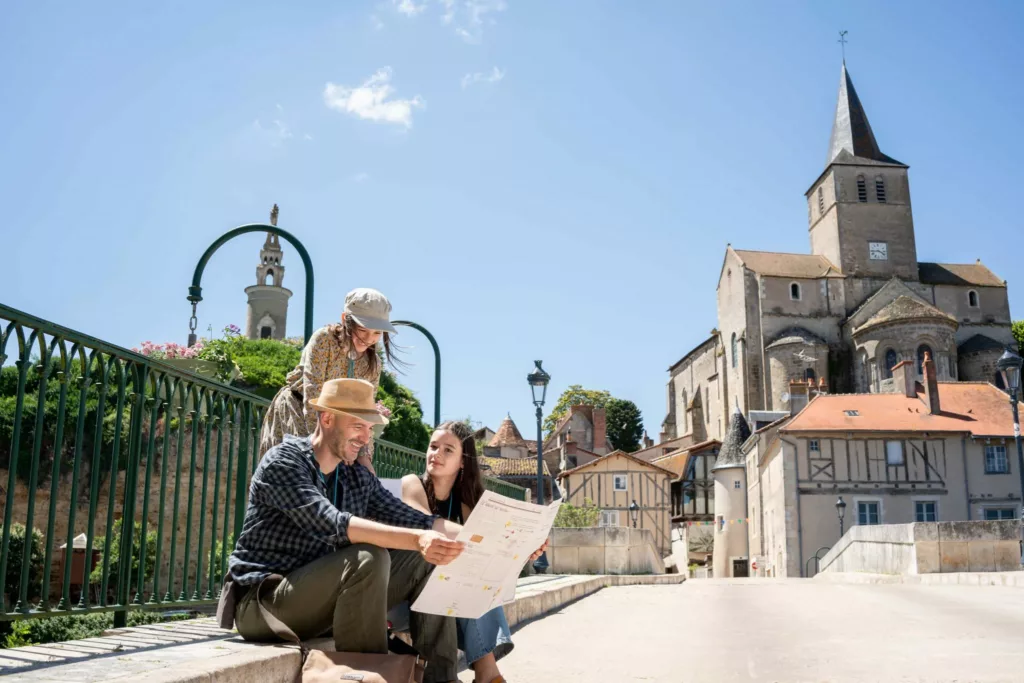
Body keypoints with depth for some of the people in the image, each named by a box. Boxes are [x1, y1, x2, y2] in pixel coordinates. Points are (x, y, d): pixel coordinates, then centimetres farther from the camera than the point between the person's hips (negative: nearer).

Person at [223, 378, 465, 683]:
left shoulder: (358, 477, 8)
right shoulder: (283, 461, -16)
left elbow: (409, 518, 0)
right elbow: (332, 525, -31)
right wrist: (417, 540, -43)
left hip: (315, 597, 7)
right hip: (262, 602, -7)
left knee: (426, 560, -5)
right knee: (368, 558, -32)